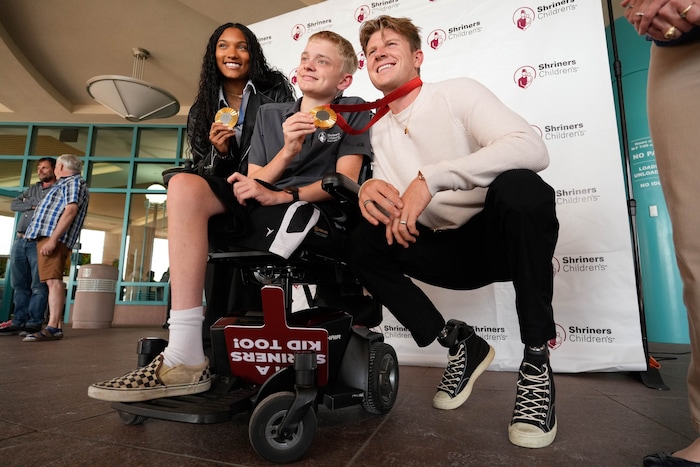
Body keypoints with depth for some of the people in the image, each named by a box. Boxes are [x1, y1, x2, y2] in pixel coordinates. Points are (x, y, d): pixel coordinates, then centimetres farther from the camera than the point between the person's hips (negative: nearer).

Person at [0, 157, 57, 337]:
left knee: (38, 285, -7)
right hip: (19, 241, 7)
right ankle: (18, 322, 9)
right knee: (20, 285, 6)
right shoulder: (32, 189, 23)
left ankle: (34, 323, -5)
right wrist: (33, 205, -2)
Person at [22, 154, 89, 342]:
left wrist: (53, 238, -23)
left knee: (53, 280, -16)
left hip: (54, 237, -10)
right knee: (51, 281, 8)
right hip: (45, 236, 10)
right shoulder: (65, 184, 29)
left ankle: (53, 327, -21)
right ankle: (54, 324, 11)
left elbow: (71, 210, -17)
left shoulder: (74, 182, -2)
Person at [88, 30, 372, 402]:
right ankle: (185, 358, -26)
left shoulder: (353, 112, 13)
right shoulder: (270, 114, 23)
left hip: (314, 212, -3)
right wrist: (287, 151, -8)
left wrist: (282, 196, -18)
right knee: (185, 185, -20)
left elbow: (345, 182, -4)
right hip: (258, 213, 4)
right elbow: (256, 182, 12)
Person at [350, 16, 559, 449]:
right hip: (453, 252, 5)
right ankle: (459, 343, 0)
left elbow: (533, 147, -24)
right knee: (361, 240, -13)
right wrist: (369, 189, -22)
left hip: (503, 235, -4)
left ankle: (537, 361, -17)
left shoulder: (457, 92, -7)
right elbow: (393, 201, 3)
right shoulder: (379, 130, 9)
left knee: (518, 186, -35)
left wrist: (431, 178, -34)